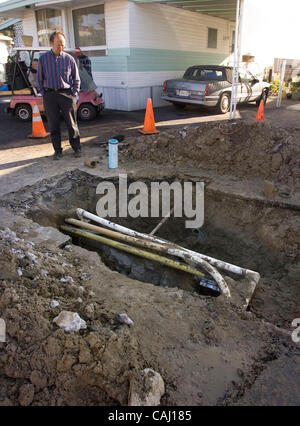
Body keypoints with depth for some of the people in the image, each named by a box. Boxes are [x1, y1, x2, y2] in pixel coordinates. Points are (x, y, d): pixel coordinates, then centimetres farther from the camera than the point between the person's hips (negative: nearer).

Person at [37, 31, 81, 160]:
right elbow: (40, 78, 11)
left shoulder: (69, 59, 4)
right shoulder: (43, 58, 6)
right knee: (54, 125, 3)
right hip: (50, 96, 1)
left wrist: (74, 94, 0)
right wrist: (43, 93, 2)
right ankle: (57, 150, 12)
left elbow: (76, 79, 10)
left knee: (72, 124, 1)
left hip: (66, 94, -1)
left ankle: (77, 148, 14)